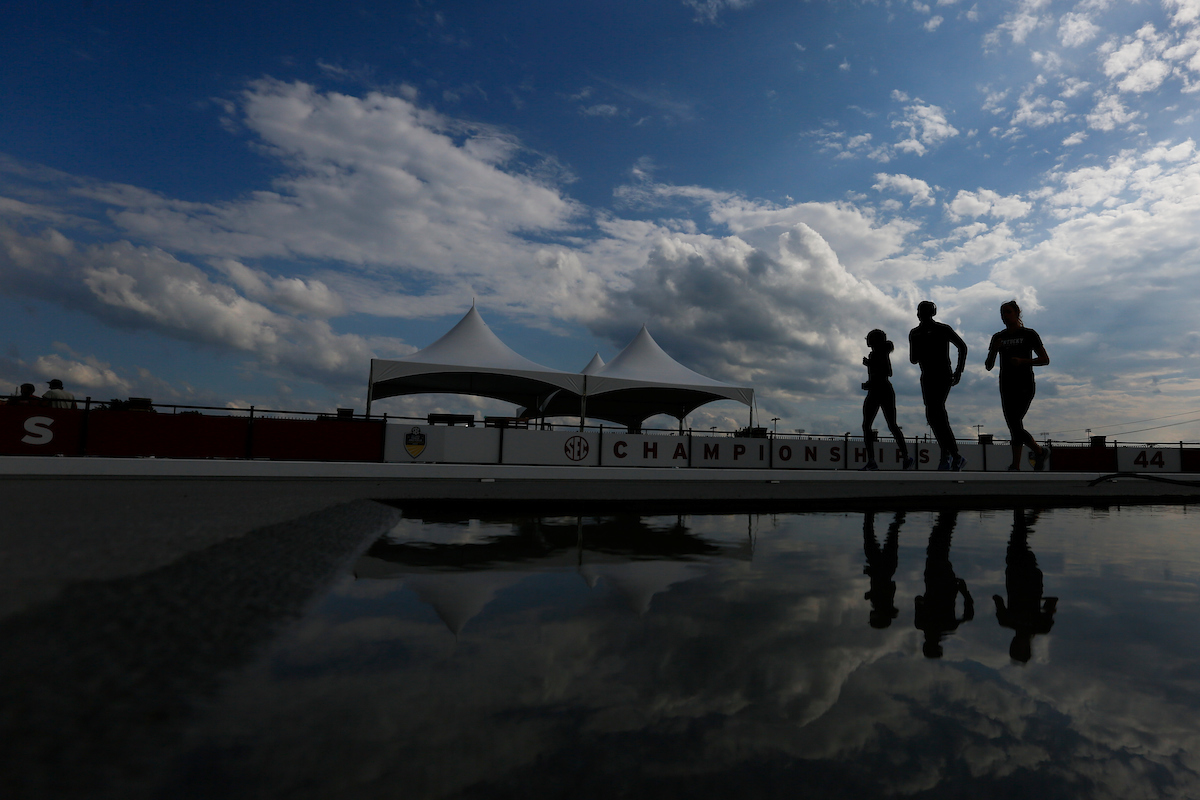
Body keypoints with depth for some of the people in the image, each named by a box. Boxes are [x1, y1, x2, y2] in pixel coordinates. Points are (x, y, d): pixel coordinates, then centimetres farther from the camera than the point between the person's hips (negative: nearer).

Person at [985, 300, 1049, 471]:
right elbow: (988, 366, 9)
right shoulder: (998, 337, 12)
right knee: (1014, 428, 5)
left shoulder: (1029, 334, 1)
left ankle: (1015, 466, -7)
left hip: (1025, 386, -5)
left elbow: (1045, 359, 0)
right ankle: (1039, 451, 23)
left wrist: (1023, 361, -16)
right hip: (1006, 386, 5)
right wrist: (994, 350, -9)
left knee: (1015, 425, -16)